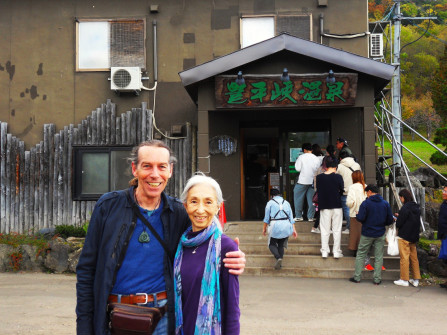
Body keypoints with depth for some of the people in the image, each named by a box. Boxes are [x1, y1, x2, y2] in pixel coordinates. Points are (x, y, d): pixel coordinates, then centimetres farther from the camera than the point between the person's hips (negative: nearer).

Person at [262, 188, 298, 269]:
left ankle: (278, 258, -16)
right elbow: (291, 217, 10)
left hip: (275, 226, -4)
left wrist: (264, 228, 13)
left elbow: (266, 218, 3)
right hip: (286, 226, 4)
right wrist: (294, 229, 10)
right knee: (281, 245, 18)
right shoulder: (286, 203, 14)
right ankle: (280, 263, 7)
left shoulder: (270, 203, 3)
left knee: (272, 244, 10)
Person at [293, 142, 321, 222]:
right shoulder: (316, 158, 3)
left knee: (298, 197, 7)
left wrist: (296, 162, 9)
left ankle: (298, 216, 8)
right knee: (311, 199, 8)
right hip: (313, 181, 3)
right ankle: (311, 216, 10)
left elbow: (298, 168, -6)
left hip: (303, 181, -3)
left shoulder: (301, 157, -6)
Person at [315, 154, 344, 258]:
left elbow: (318, 190, 5)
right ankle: (336, 251, 10)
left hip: (324, 207, 2)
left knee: (324, 230, 9)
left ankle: (324, 251, 10)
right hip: (336, 206, -2)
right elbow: (341, 191, 0)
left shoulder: (319, 177, -4)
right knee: (337, 229, 8)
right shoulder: (338, 177, -9)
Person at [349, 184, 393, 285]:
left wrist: (357, 215, 3)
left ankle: (357, 277, 10)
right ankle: (377, 279, 11)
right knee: (378, 257, 10)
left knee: (360, 255, 9)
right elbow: (390, 220, 2)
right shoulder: (385, 204, 1)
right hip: (380, 234, 3)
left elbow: (360, 218, -18)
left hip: (367, 234, -3)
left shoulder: (365, 203, -12)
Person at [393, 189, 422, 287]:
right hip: (414, 236, 8)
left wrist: (396, 220, 4)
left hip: (404, 236, -8)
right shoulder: (417, 208, 7)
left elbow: (399, 223, -19)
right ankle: (416, 280, 18)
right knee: (414, 257, 13)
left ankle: (404, 279, 5)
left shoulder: (405, 208, -18)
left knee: (404, 257, 0)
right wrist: (400, 216, 13)